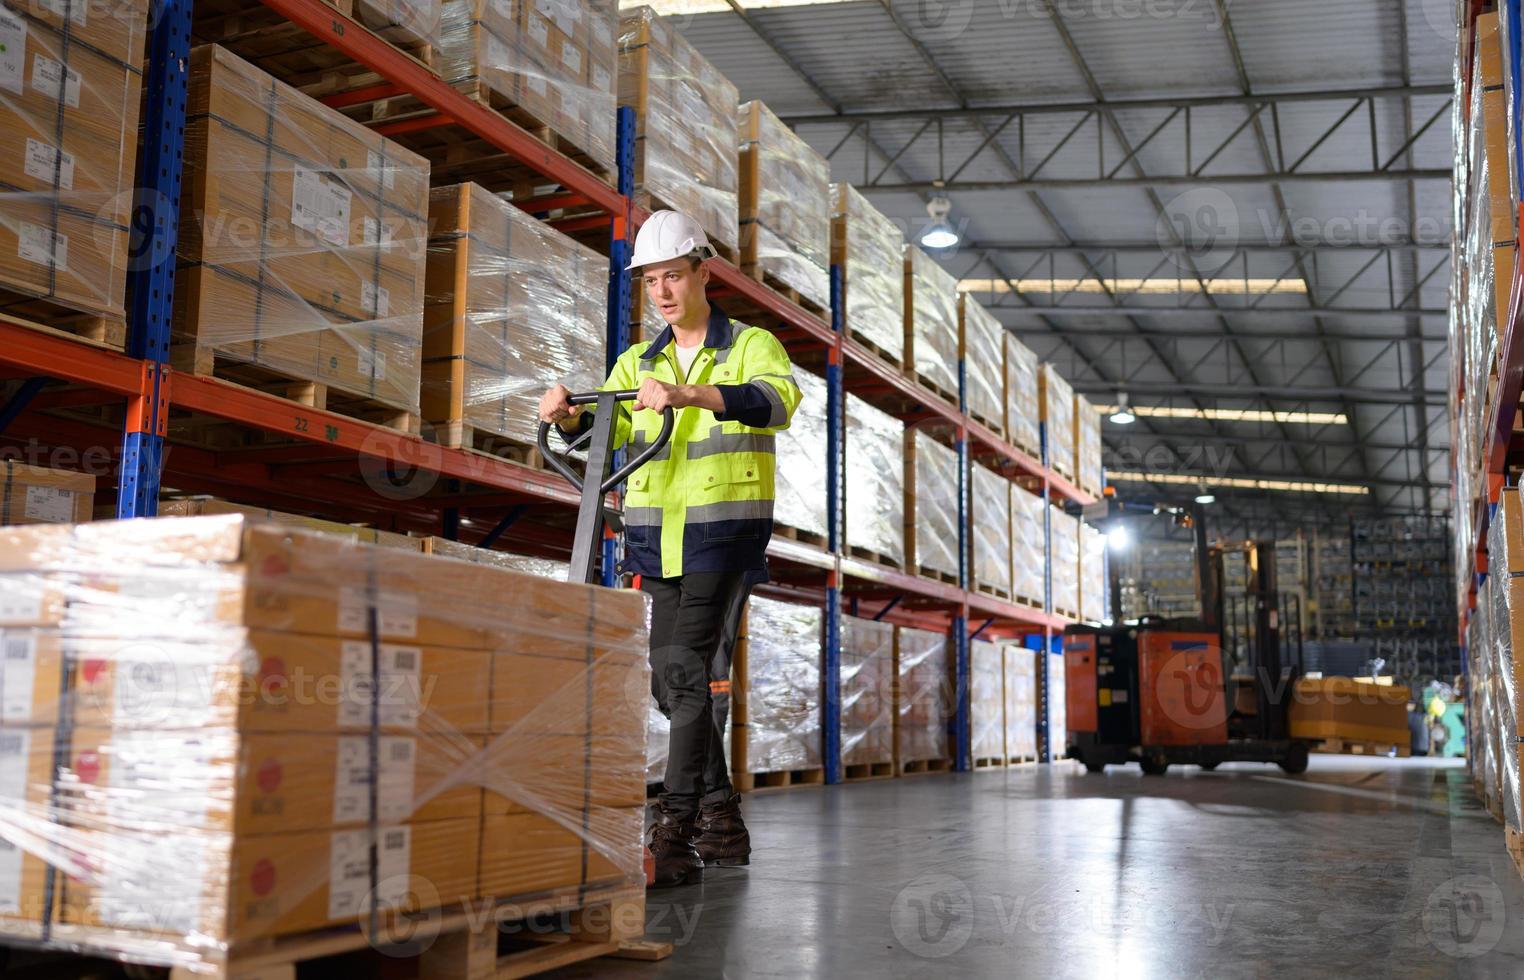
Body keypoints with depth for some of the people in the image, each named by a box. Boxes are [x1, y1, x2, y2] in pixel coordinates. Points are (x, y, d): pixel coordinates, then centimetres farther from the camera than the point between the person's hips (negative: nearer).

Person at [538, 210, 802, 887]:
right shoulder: (637, 363, 17)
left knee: (690, 670, -16)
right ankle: (721, 821, 21)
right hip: (656, 535, 6)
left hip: (726, 532, -6)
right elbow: (608, 430, 3)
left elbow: (779, 399, -21)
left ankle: (673, 834, -14)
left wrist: (689, 395, -36)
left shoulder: (751, 346, 1)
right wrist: (569, 417, -21)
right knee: (672, 681, 7)